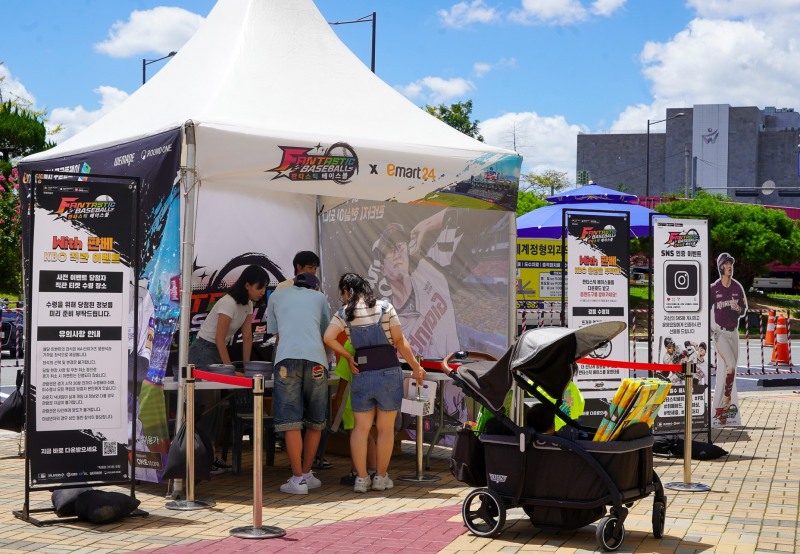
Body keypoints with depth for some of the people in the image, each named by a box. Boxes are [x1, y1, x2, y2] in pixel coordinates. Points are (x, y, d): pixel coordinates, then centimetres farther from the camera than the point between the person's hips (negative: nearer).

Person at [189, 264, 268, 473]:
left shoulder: (248, 304, 5)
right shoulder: (229, 303, -22)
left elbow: (247, 337, 5)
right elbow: (220, 339, -22)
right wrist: (230, 369, -21)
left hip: (218, 351, 9)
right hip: (203, 350, -9)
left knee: (218, 404, 6)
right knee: (209, 403, -10)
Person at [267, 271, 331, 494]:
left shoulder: (277, 295, 25)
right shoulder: (319, 297, 24)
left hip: (287, 358, -1)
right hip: (315, 359, 1)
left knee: (291, 422, -3)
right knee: (315, 421, 13)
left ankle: (298, 479, -6)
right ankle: (307, 474, 18)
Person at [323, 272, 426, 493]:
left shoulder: (343, 314, 2)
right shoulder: (385, 307, 1)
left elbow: (328, 338, -11)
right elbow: (400, 341, -1)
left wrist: (348, 357, 0)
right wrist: (416, 367, 6)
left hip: (361, 374, 1)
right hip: (389, 372, -1)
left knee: (360, 428, 10)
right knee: (386, 428, 9)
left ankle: (361, 477, 8)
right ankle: (381, 477, 16)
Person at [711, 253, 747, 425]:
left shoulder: (738, 287, 5)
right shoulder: (714, 288, -5)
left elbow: (744, 311, 9)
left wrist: (738, 308, -14)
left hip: (733, 332, 4)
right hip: (719, 332, -4)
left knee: (724, 370, 6)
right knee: (731, 365, -21)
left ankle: (718, 409, 14)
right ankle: (726, 402, -7)